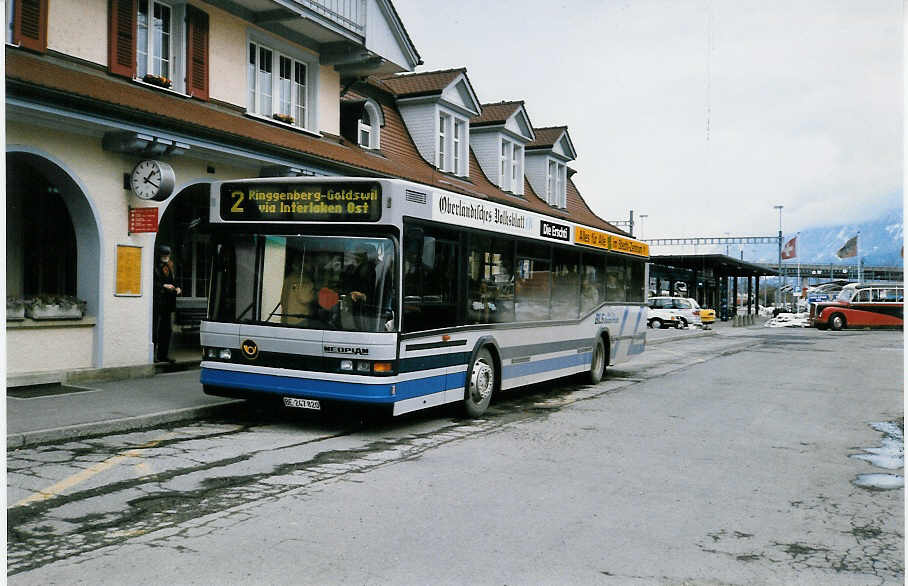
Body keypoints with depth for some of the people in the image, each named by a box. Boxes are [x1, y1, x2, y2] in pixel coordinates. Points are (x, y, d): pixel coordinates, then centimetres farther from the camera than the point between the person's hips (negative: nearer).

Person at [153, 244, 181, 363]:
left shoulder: (171, 267, 16)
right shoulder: (155, 267, -5)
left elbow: (174, 281, 22)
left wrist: (178, 288, 3)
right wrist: (164, 286, -19)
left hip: (167, 303, 7)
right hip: (157, 302, -7)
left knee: (166, 329, 8)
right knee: (154, 329, -6)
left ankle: (163, 355, 15)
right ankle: (152, 354, -2)